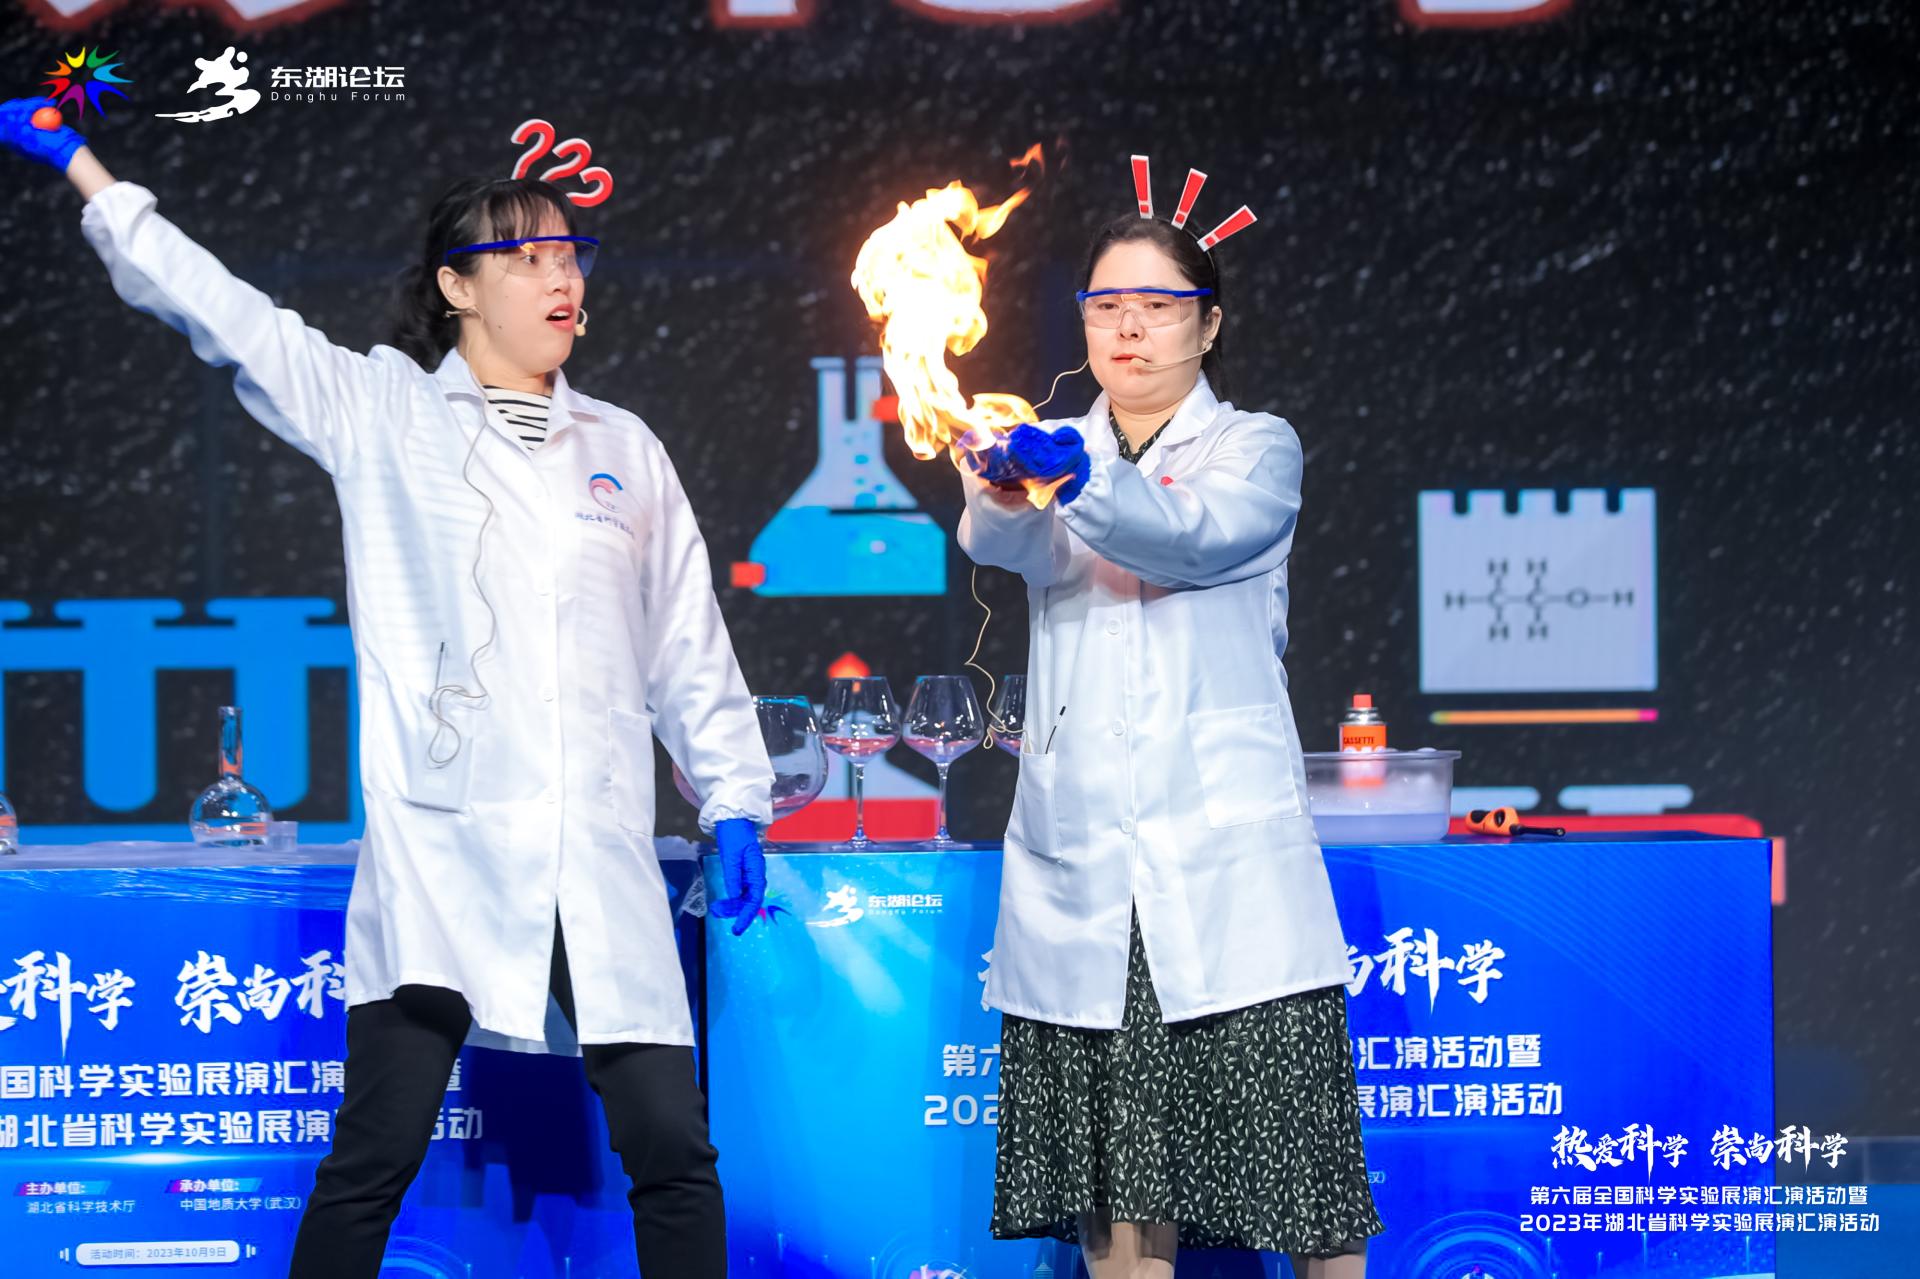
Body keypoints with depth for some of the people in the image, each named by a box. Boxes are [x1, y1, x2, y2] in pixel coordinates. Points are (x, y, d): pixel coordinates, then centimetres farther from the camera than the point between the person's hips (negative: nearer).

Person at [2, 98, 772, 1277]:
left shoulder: (625, 450, 16)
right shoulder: (379, 412, 7)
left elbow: (690, 645, 18)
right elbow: (219, 310, 3)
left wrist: (736, 802, 10)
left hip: (602, 862, 3)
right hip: (438, 852, -3)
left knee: (673, 1149, -2)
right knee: (374, 1157, -5)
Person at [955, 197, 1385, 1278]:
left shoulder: (1256, 449, 8)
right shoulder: (1053, 453, 17)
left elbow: (1196, 534, -15)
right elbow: (1005, 543, -7)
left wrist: (1081, 479, -33)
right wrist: (997, 492, -32)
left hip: (1225, 859, -3)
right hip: (1081, 861, 3)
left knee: (1291, 1144, -7)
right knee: (1113, 1169, 1)